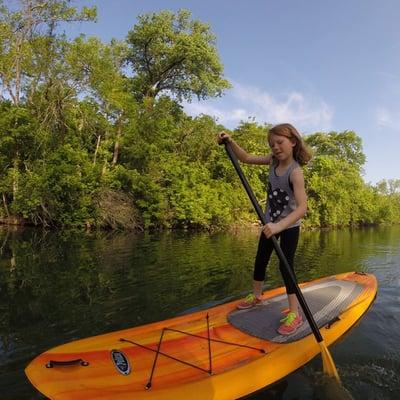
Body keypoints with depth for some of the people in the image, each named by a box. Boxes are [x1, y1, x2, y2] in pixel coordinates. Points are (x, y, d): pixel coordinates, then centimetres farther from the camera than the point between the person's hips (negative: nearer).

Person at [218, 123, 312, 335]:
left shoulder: (295, 171, -27)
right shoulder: (273, 160, -7)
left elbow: (302, 207, -38)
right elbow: (246, 158, 2)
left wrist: (280, 226, -52)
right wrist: (230, 141, -13)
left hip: (289, 226, -7)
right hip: (270, 223, 7)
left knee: (285, 266, -6)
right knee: (260, 260, 16)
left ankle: (294, 313, 9)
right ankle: (256, 296, 37)